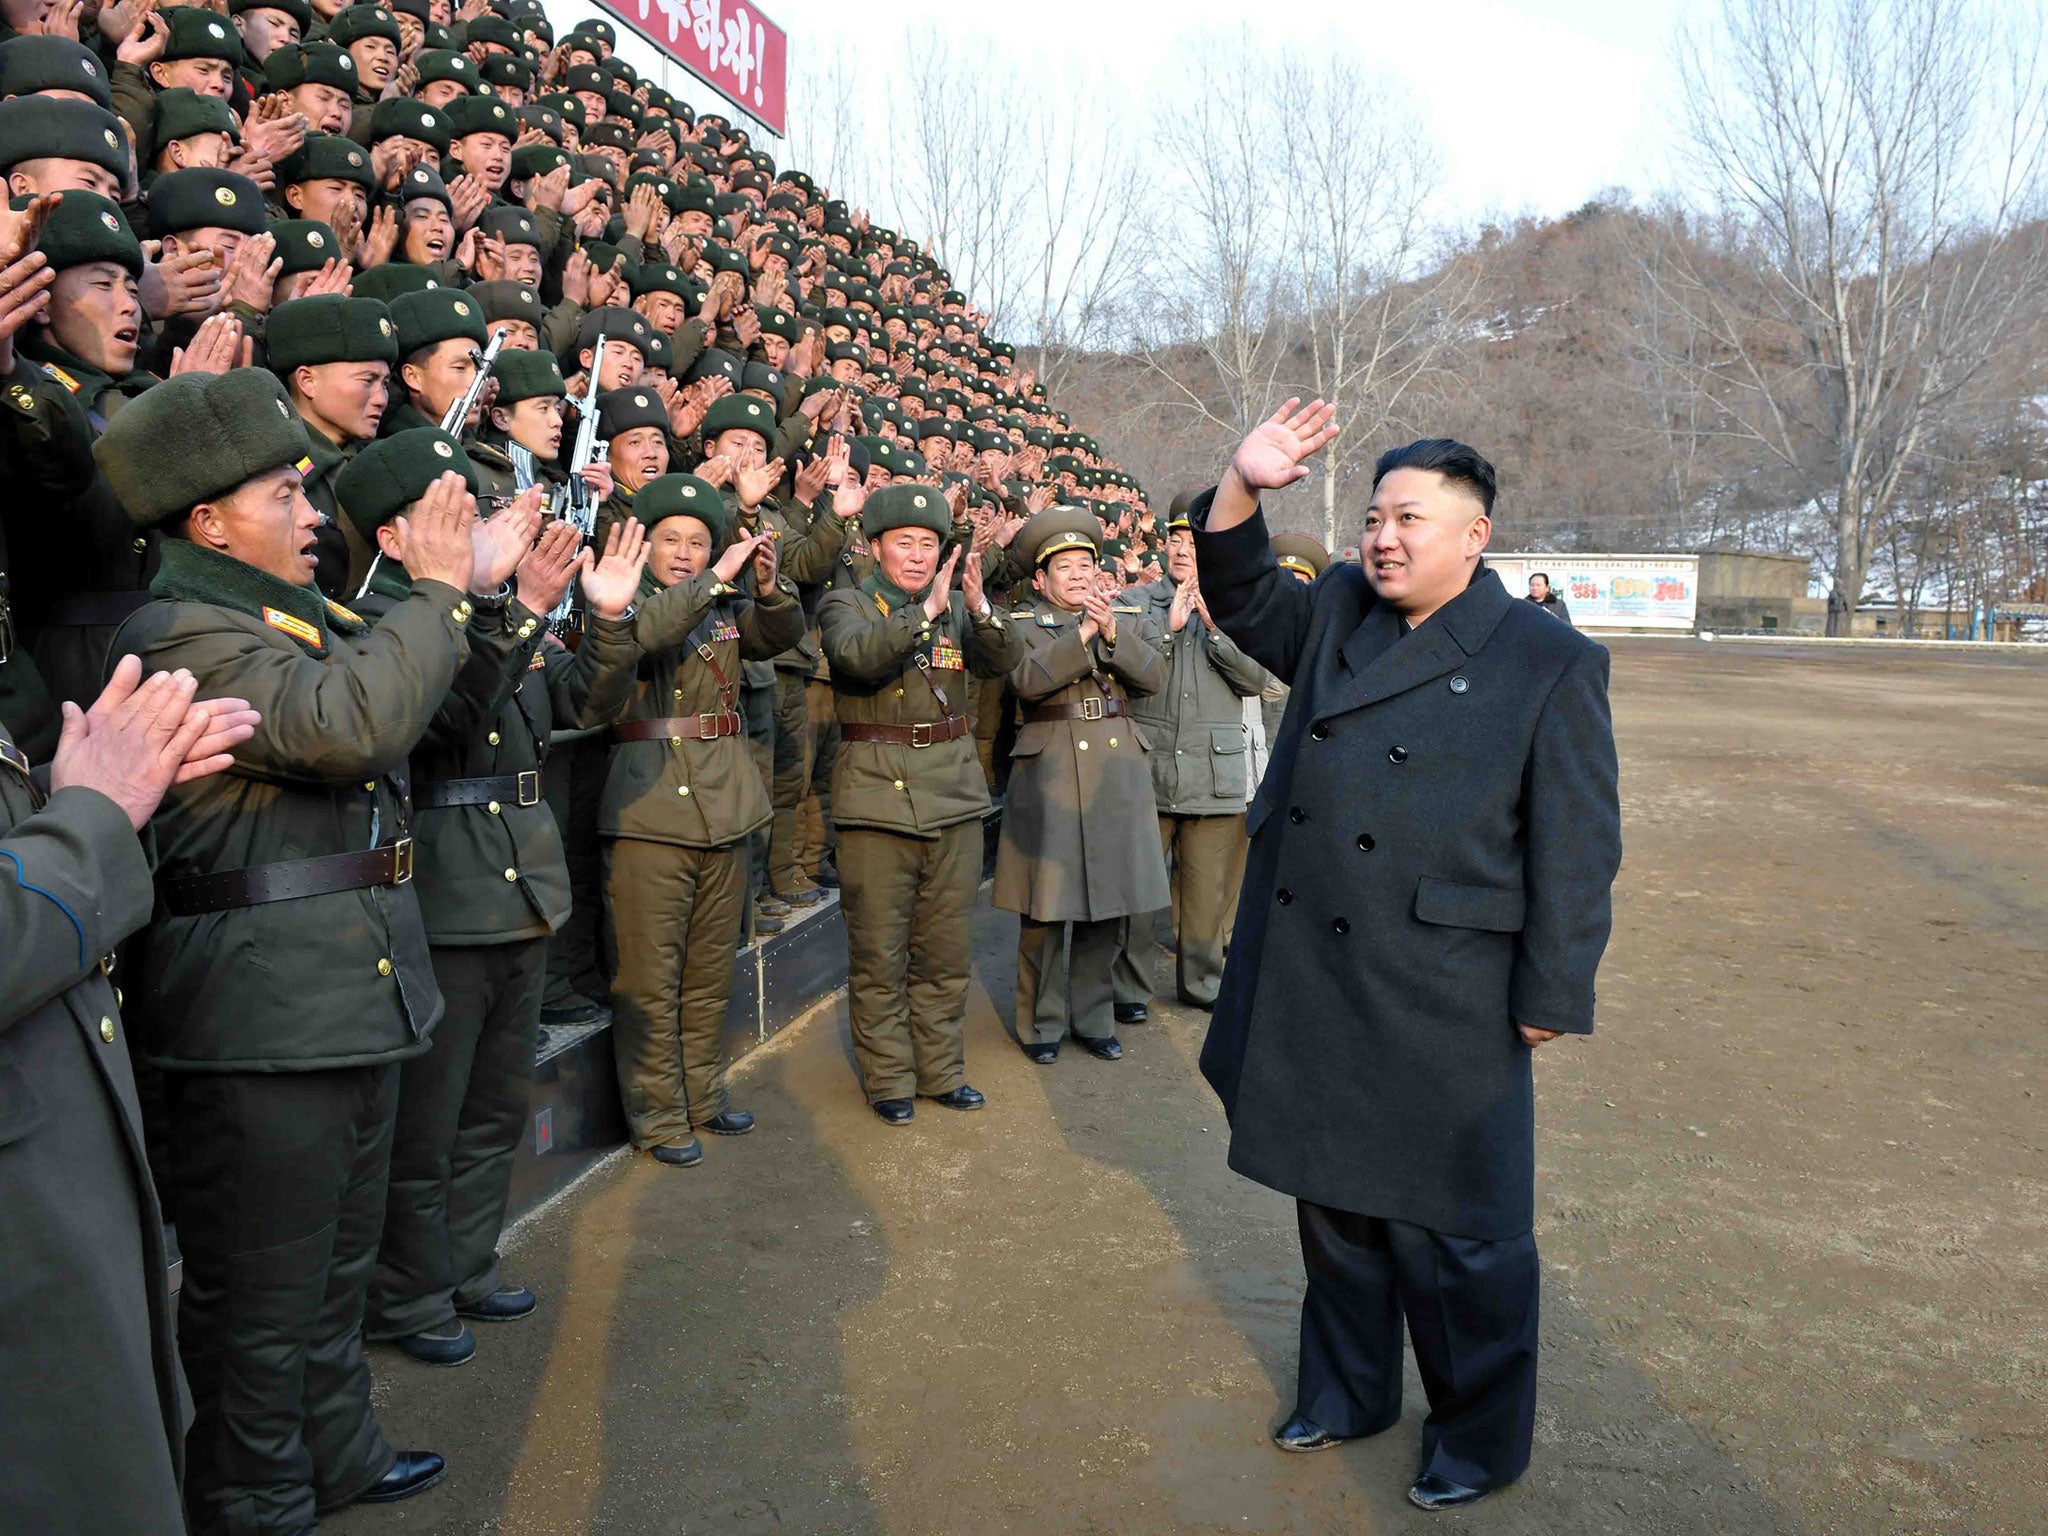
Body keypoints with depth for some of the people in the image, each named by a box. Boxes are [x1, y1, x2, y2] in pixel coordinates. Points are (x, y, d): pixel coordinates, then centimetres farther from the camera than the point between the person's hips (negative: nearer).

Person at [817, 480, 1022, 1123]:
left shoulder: (958, 606, 11)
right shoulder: (847, 603, 1)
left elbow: (1005, 660, -6)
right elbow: (858, 655, -21)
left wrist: (980, 609, -24)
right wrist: (924, 613, -32)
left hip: (954, 793, 4)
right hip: (877, 796, -3)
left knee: (948, 949, 11)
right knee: (879, 952, 3)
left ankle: (941, 1069, 25)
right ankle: (888, 1079, 17)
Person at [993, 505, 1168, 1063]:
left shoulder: (1125, 618, 14)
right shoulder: (1022, 623, 4)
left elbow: (1154, 677, -1)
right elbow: (1026, 679, -15)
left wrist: (1113, 633, -15)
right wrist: (1083, 633, -18)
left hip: (1117, 774, 4)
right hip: (1049, 773, -3)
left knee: (1109, 903, 8)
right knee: (1045, 908, -1)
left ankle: (1093, 1017, 21)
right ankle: (1042, 1023, 14)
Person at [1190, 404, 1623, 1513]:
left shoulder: (1549, 662, -9)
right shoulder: (1337, 614, 6)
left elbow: (1577, 848, -8)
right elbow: (1243, 597, 16)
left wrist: (1551, 995, -9)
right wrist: (1242, 489, -3)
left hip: (1442, 1005, -5)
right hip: (1309, 984, 6)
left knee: (1454, 1232, 8)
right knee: (1335, 1197, 20)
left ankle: (1482, 1437, 31)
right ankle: (1348, 1389, 41)